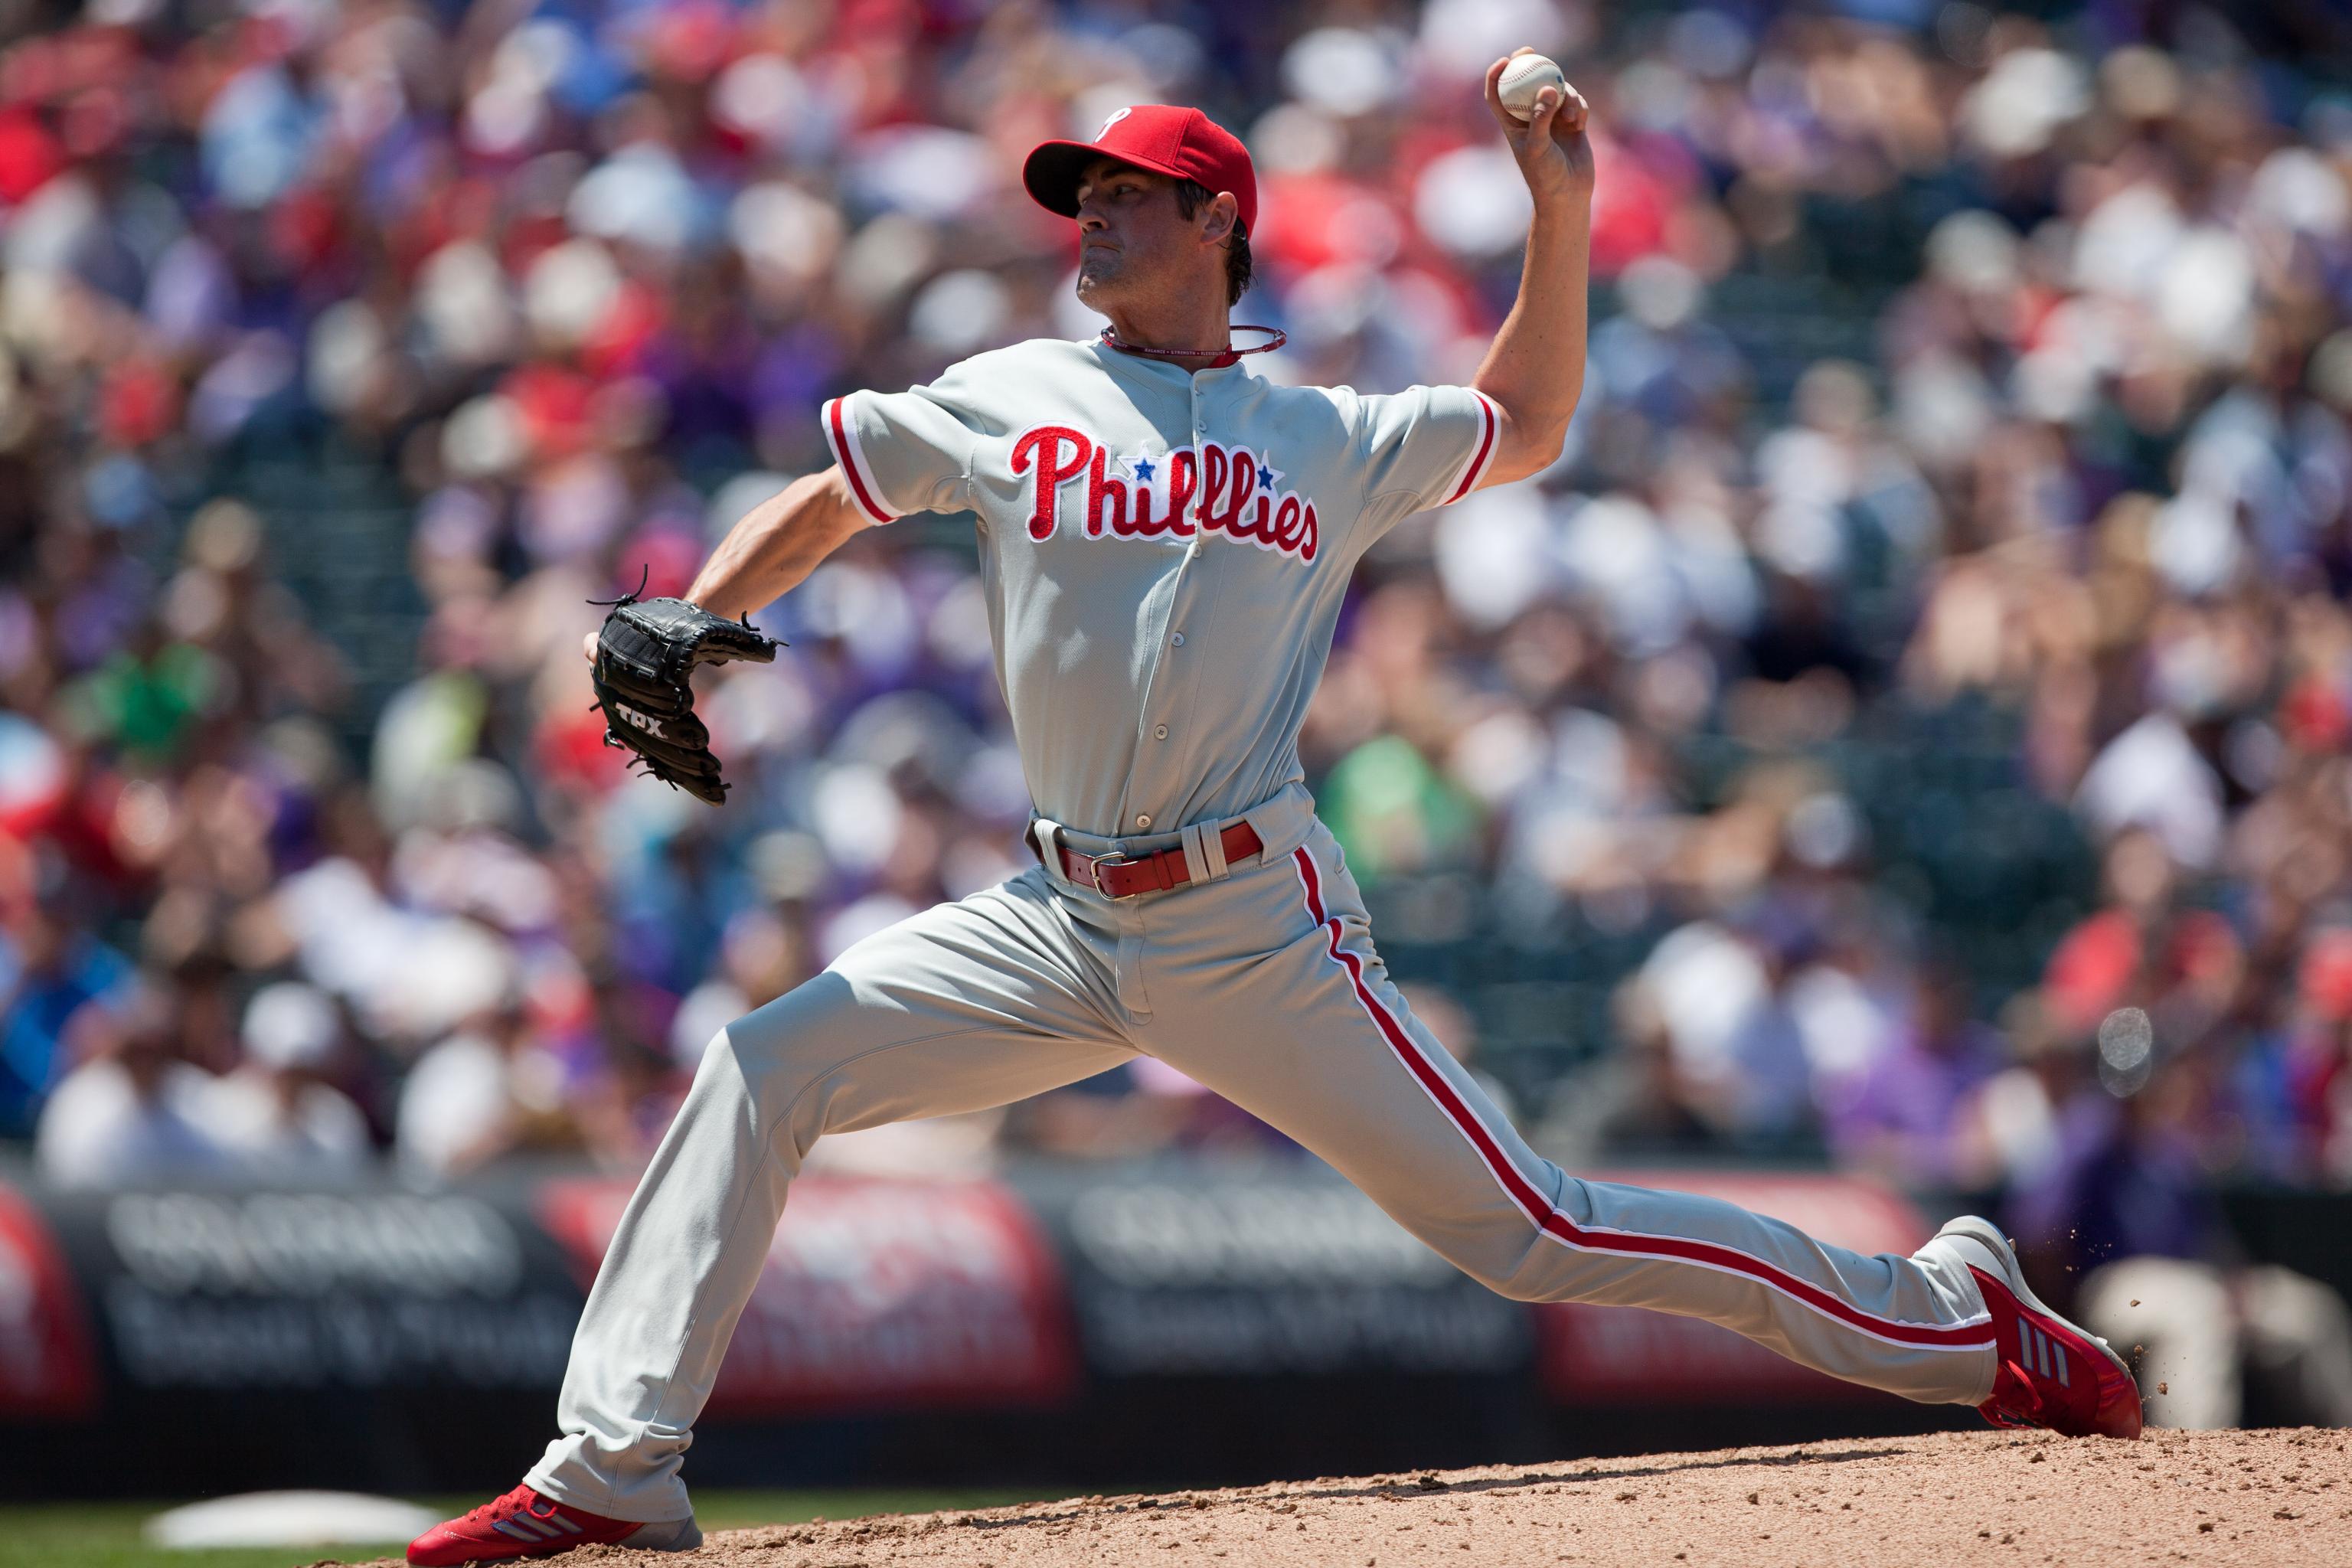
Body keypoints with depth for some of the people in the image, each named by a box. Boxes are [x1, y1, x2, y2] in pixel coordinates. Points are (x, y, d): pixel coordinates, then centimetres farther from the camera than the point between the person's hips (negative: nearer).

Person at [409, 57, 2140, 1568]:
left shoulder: (1333, 441, 9)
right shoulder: (1009, 402, 11)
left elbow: (1528, 426, 24)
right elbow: (822, 506, 17)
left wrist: (1562, 211, 12)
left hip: (1256, 930, -3)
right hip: (1067, 922, 3)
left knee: (1526, 1231, -6)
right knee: (762, 1070, -10)